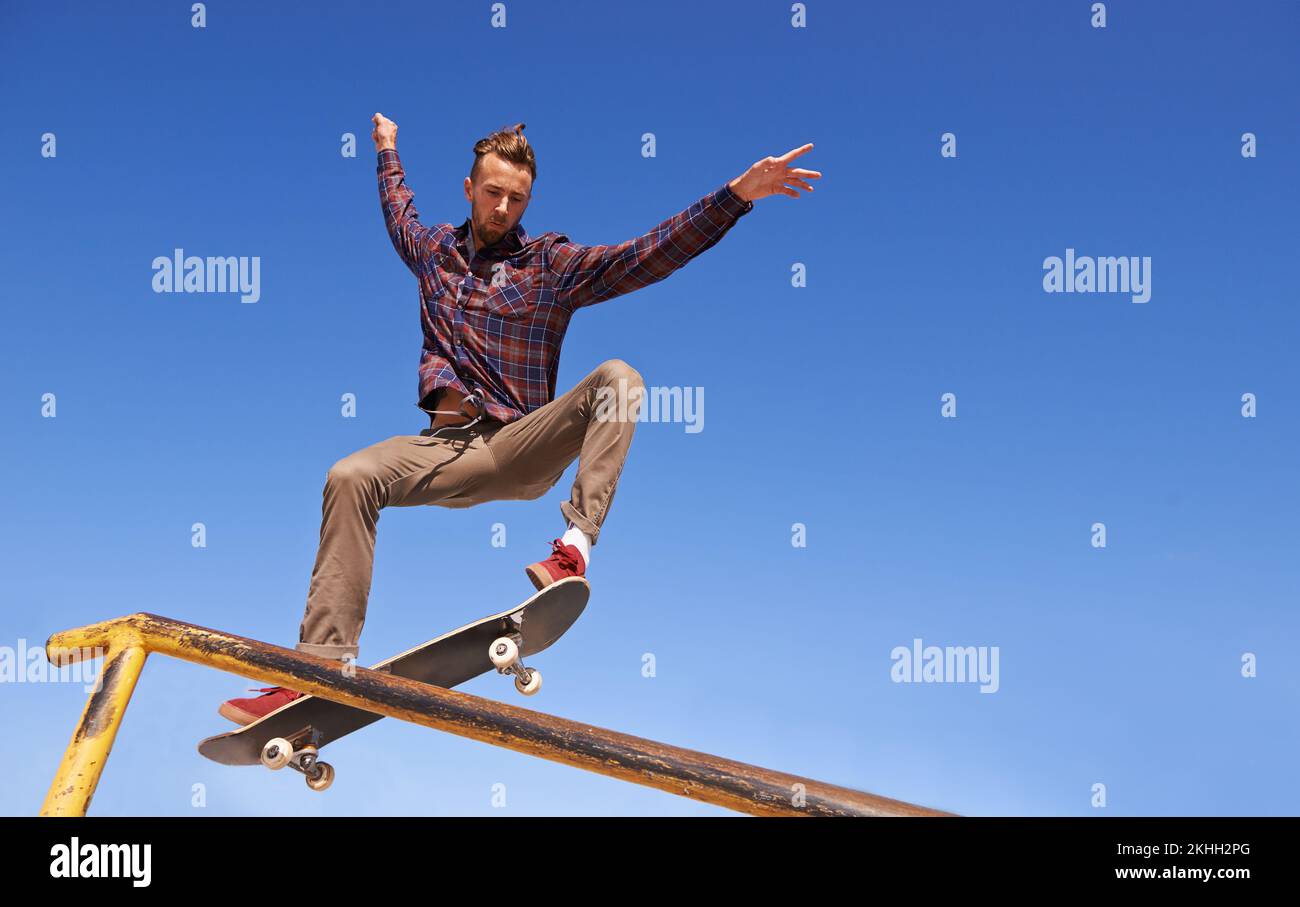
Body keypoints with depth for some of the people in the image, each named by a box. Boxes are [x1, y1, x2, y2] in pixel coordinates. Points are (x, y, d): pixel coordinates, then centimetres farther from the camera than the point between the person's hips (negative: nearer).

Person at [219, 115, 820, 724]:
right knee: (349, 478, -25)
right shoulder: (435, 248, 16)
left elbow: (649, 255, -5)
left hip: (519, 450, -2)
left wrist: (738, 195, -14)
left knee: (618, 377, -27)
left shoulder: (553, 263, 6)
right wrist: (388, 150, 57)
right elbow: (399, 211, 42)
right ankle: (322, 666, -27)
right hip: (444, 446, 2)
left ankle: (575, 545, -41)